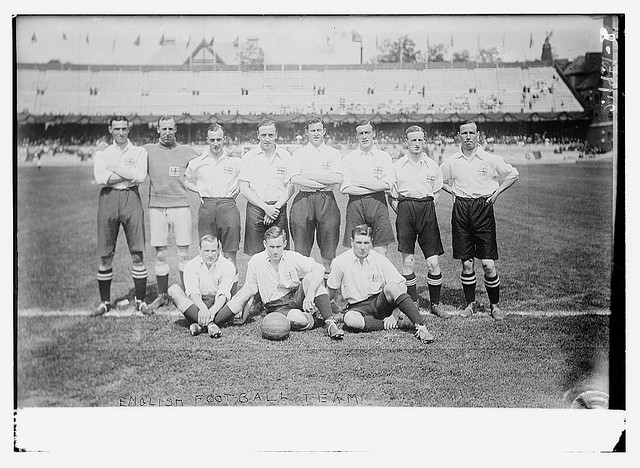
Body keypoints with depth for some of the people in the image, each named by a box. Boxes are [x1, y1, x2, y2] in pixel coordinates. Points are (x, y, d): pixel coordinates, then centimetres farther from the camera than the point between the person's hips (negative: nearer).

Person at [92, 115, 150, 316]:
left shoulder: (139, 152, 11)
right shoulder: (102, 153, 14)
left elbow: (140, 176, -6)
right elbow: (100, 178, -4)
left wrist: (114, 168, -4)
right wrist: (129, 175, -7)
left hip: (131, 197, -1)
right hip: (108, 199, 1)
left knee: (137, 253, -3)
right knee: (105, 255, 2)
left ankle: (140, 300, 6)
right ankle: (105, 301, 12)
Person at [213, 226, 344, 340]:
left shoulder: (293, 257, -6)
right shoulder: (256, 262, -5)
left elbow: (319, 268, -18)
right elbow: (249, 289, 5)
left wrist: (310, 294, -31)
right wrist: (244, 314, 2)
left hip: (296, 297, 2)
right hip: (276, 307, -2)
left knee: (310, 277, -28)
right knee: (302, 321, -36)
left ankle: (329, 322, -24)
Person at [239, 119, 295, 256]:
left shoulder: (285, 156, 7)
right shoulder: (249, 157, 5)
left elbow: (291, 187, 5)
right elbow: (244, 189, 1)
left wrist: (276, 207, -9)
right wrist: (265, 207, -9)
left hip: (278, 209, 1)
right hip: (255, 208, 0)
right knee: (256, 255, -2)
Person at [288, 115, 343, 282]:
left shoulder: (333, 153, 11)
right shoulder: (299, 154, 11)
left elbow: (338, 177, -5)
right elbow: (294, 178, -4)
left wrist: (310, 175, -7)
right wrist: (323, 182, -9)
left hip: (327, 200, 0)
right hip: (303, 199, 0)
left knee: (328, 247, 1)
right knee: (301, 247, -1)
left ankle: (328, 273, 10)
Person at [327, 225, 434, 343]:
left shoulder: (380, 260, -4)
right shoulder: (340, 262, -5)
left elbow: (402, 287, -6)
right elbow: (331, 292, 7)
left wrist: (394, 315, -15)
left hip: (380, 302, 1)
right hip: (358, 307, 0)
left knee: (391, 287, -32)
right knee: (349, 319, -37)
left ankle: (421, 326, -35)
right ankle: (396, 324, -24)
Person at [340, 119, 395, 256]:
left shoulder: (384, 156, 9)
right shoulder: (349, 158, 9)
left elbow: (387, 184, -5)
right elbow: (344, 188, -2)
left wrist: (358, 181, -5)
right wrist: (375, 185, -5)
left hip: (378, 204, 0)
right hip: (355, 204, 1)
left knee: (380, 251, -4)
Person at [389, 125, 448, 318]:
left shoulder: (432, 165, 9)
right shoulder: (397, 166, 6)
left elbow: (436, 194, 15)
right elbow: (392, 197, 9)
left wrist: (427, 212, 6)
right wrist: (402, 213, 1)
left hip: (427, 210, 1)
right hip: (405, 210, 0)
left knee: (433, 262, -3)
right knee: (408, 261, 0)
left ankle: (435, 304, 11)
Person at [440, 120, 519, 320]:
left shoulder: (491, 159, 0)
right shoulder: (451, 162, 5)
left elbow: (513, 174, 11)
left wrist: (496, 192, 3)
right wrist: (452, 191, 7)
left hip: (483, 208, -2)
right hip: (460, 210, 2)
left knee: (488, 264, -4)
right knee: (466, 263, 4)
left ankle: (495, 305, 11)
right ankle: (470, 303, 19)